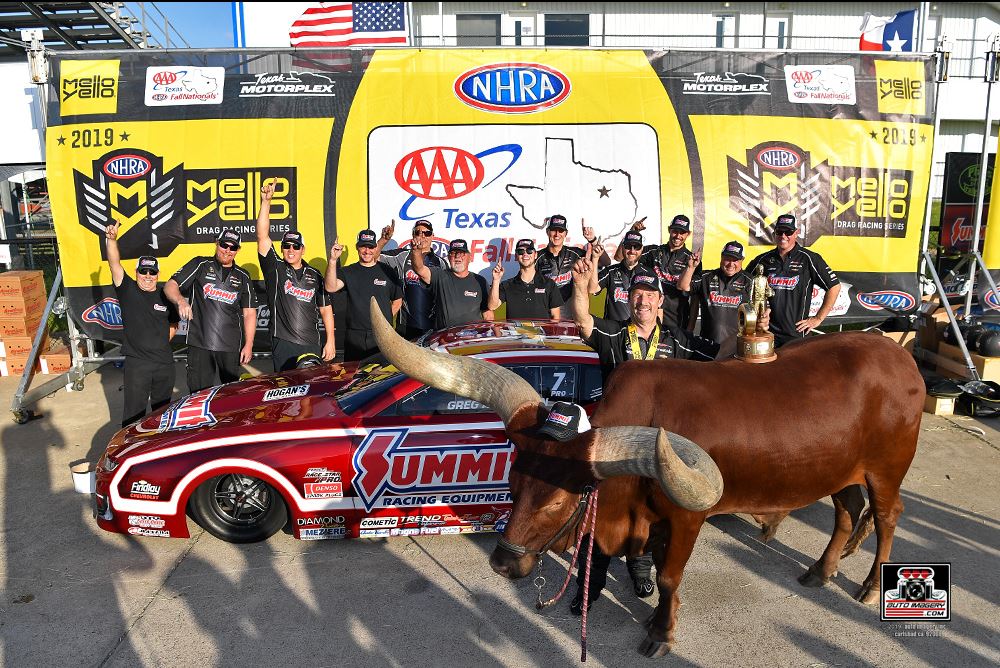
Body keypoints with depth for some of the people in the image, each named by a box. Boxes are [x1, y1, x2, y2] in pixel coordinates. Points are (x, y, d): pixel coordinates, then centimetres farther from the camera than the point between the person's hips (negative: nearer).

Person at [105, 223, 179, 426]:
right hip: (136, 362, -3)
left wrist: (161, 342, 5)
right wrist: (112, 239, -29)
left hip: (165, 363, 3)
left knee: (163, 410, 16)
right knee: (134, 412, 1)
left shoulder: (165, 296, 6)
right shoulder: (127, 290, 0)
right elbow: (114, 264, -15)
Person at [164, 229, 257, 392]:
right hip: (199, 344, -2)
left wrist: (248, 345, 2)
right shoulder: (200, 265, 6)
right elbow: (170, 286, 2)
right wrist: (181, 300, -20)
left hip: (231, 347, 2)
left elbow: (249, 313, 10)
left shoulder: (242, 277, 12)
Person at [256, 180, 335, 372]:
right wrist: (266, 202, -16)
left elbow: (325, 309, 12)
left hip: (312, 345, 3)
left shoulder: (315, 275, 11)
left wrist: (330, 341, 5)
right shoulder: (275, 268, 4)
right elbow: (262, 237, -8)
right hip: (283, 344, -2)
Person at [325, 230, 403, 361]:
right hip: (355, 336, 0)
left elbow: (398, 300, 16)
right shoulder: (348, 272, 7)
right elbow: (331, 287, -13)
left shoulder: (387, 271, 8)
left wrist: (386, 318, 4)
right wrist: (333, 260, -22)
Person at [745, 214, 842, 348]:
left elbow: (834, 286, 0)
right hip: (765, 332, 2)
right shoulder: (763, 260, 8)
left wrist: (818, 318, -1)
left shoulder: (809, 259, -1)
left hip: (796, 333, -2)